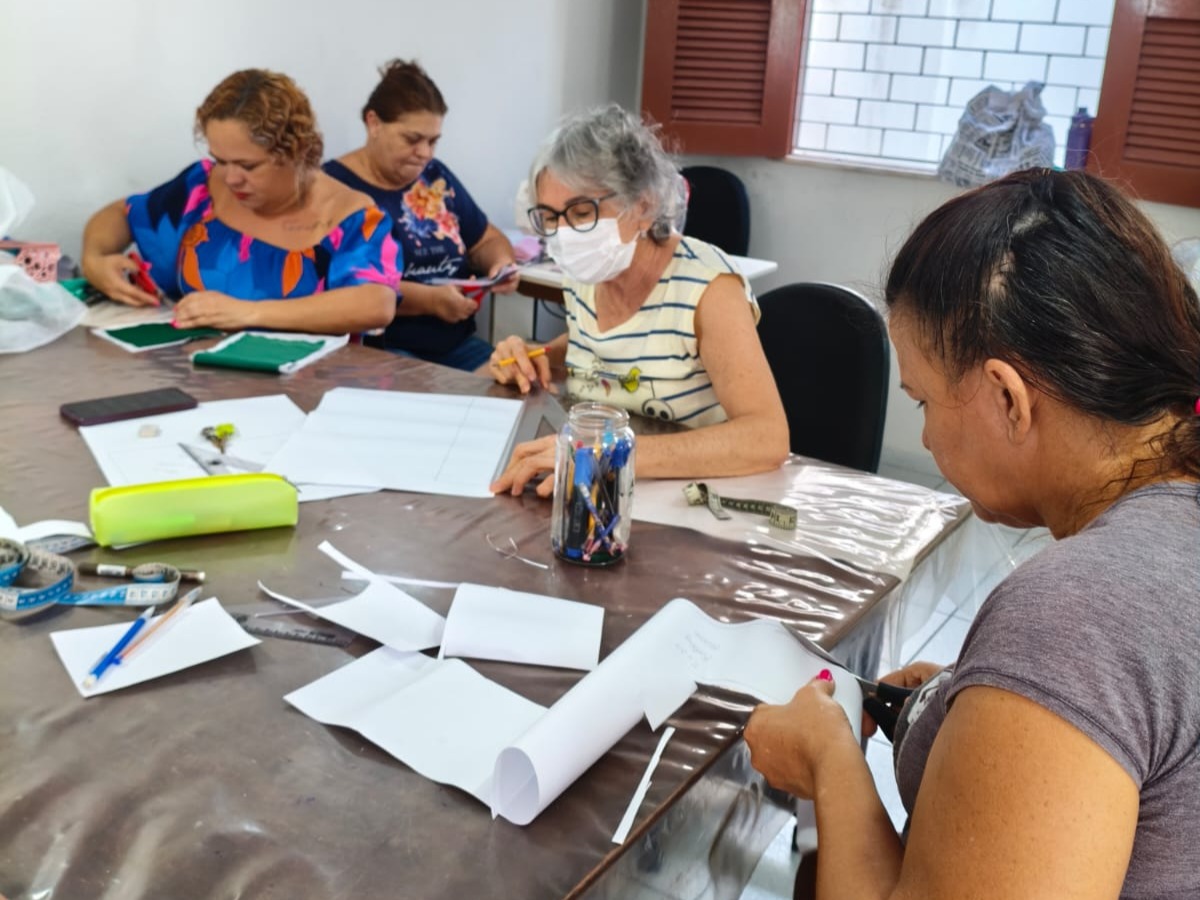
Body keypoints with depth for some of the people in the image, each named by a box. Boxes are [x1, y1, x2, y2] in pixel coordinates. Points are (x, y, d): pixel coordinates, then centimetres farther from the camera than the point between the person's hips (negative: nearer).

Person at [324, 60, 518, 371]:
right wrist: (428, 300, -22)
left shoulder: (436, 178, 14)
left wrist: (502, 262, 1)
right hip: (374, 351, -6)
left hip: (456, 345, 7)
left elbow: (488, 239, 24)